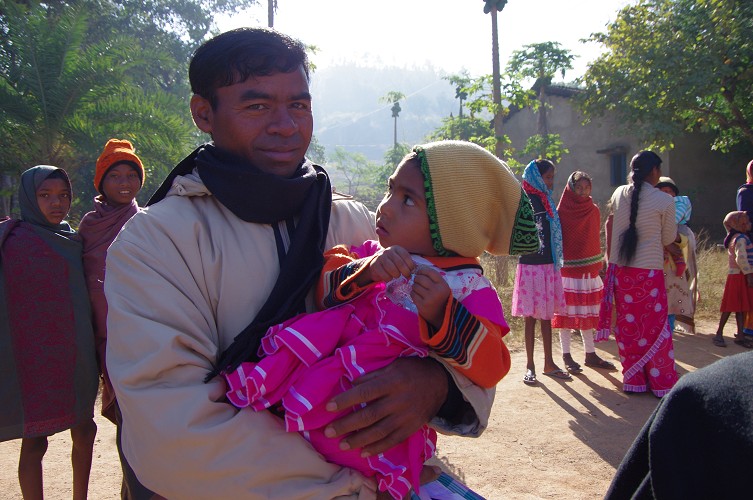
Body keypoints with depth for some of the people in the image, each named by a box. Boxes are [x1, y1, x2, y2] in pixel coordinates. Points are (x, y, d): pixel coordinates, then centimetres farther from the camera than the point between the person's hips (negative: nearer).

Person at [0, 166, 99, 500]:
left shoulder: (72, 240, 9)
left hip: (73, 356, 6)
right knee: (35, 441, 4)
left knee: (84, 430, 14)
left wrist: (90, 353, 13)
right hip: (36, 358, -6)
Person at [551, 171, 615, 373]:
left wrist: (599, 263, 12)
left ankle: (591, 355, 20)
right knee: (567, 313, 1)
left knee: (587, 314, 11)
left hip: (590, 270, 5)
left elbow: (596, 239, 15)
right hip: (568, 270, -5)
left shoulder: (594, 210, 9)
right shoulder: (562, 211, -6)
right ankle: (566, 356, 10)